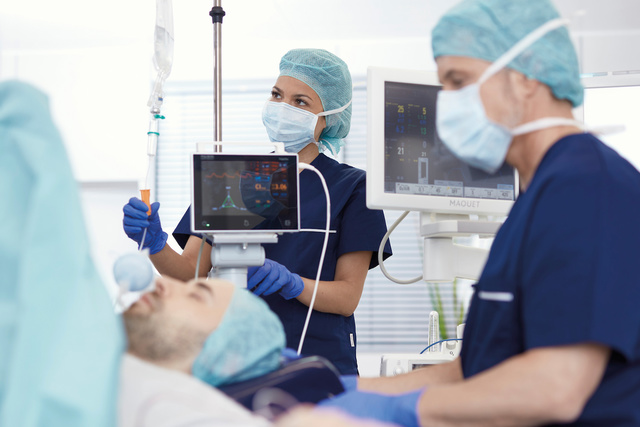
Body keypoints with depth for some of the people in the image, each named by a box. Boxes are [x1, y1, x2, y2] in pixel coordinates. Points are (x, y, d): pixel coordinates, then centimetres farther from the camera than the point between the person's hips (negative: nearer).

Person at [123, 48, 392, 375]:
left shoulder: (350, 187, 7)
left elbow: (348, 297, 0)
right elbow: (191, 273, 7)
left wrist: (291, 282, -18)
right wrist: (154, 243, -13)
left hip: (319, 365, -2)